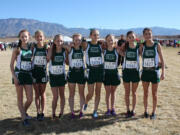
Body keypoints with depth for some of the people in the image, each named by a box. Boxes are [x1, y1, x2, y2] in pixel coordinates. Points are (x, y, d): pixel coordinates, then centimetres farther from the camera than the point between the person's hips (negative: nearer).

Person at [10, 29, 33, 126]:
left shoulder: (31, 49, 6)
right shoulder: (17, 50, -4)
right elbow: (11, 64, -4)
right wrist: (14, 76, -12)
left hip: (28, 75, 3)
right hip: (19, 74, -3)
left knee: (30, 99, 3)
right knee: (20, 98, 4)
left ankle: (24, 112, 31)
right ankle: (24, 118, 16)